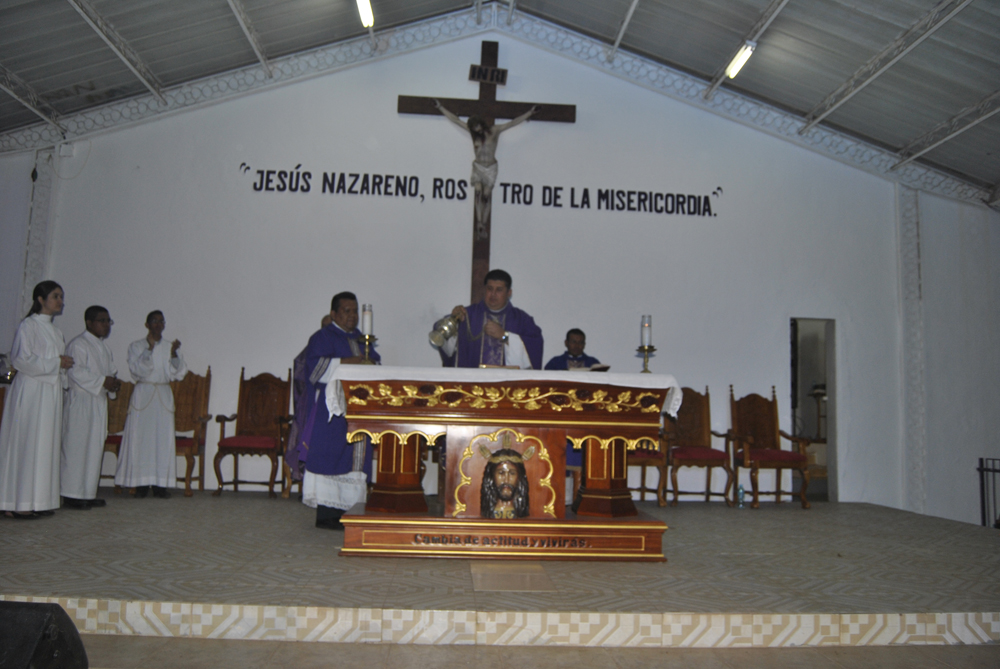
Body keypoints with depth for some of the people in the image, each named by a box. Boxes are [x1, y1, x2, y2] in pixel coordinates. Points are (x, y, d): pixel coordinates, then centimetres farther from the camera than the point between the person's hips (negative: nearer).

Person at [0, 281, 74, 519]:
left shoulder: (54, 331, 18)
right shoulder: (28, 326, -5)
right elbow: (20, 359, -14)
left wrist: (64, 364, 3)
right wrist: (55, 363, -13)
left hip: (51, 392, 8)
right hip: (31, 392, -8)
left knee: (47, 445, 6)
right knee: (27, 444, -8)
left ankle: (38, 501, 9)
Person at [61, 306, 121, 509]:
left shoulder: (103, 347, 18)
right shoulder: (78, 344, -10)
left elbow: (110, 370, 23)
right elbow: (75, 372, -20)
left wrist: (113, 382, 2)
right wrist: (103, 381, -22)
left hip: (98, 401, 9)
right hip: (80, 401, -9)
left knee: (95, 447, 10)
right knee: (77, 447, -6)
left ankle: (88, 493, 16)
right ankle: (72, 494, -1)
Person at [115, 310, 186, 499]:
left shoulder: (170, 347, 11)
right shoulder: (136, 347, 5)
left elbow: (179, 373, 1)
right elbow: (137, 370, -9)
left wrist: (174, 355, -15)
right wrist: (149, 349, -19)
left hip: (164, 396, 2)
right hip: (143, 394, -2)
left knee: (163, 439, -2)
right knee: (140, 438, -4)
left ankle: (160, 484, 2)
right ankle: (141, 484, 2)